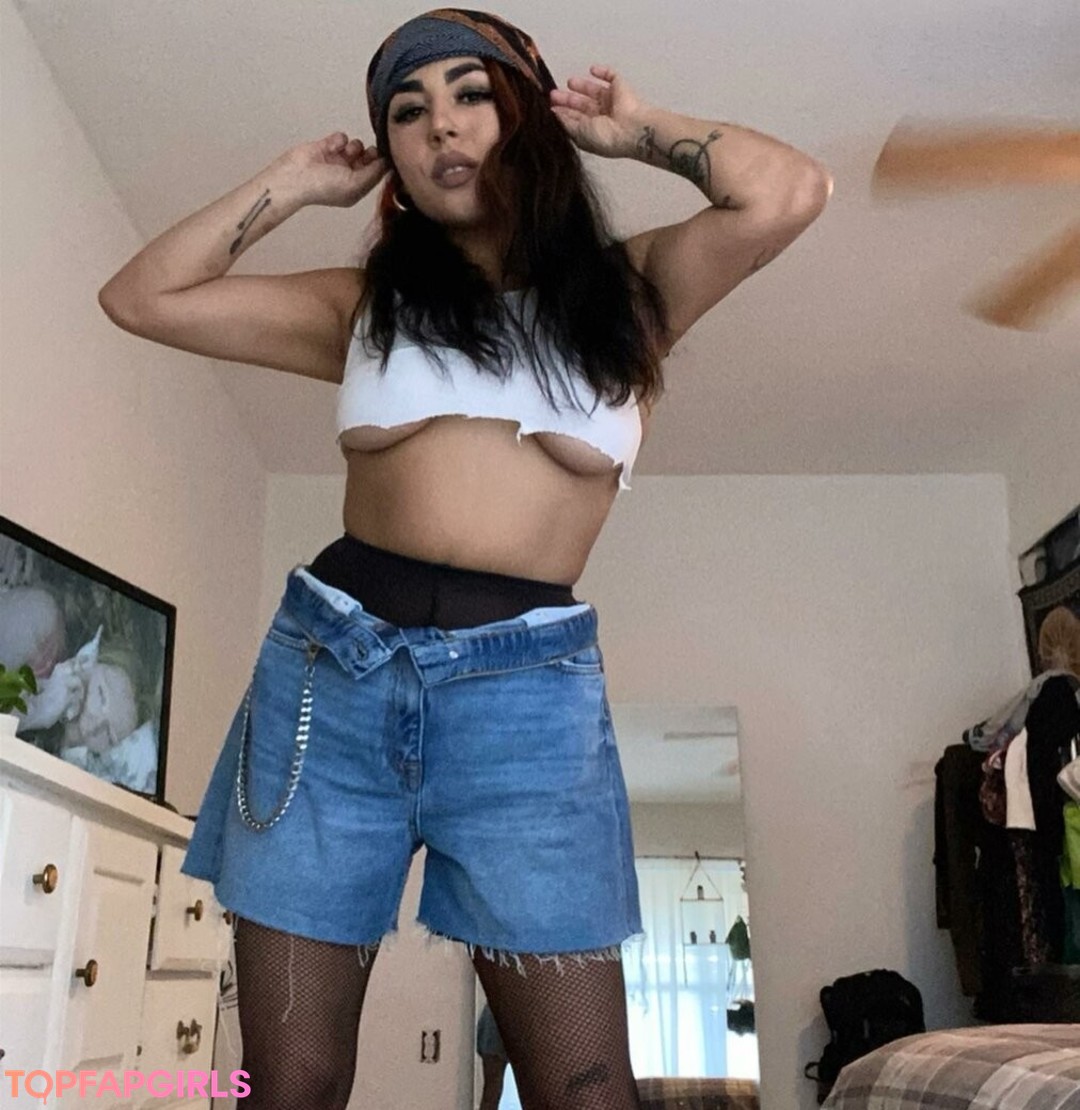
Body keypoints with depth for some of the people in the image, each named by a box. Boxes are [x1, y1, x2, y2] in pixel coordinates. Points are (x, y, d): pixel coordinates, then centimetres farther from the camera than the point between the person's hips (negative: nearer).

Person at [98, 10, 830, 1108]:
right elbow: (141, 298, 14)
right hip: (327, 666, 2)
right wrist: (296, 181, 17)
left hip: (530, 688, -1)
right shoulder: (364, 302, 16)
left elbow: (785, 191, -6)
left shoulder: (624, 284, 12)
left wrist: (637, 130, 11)